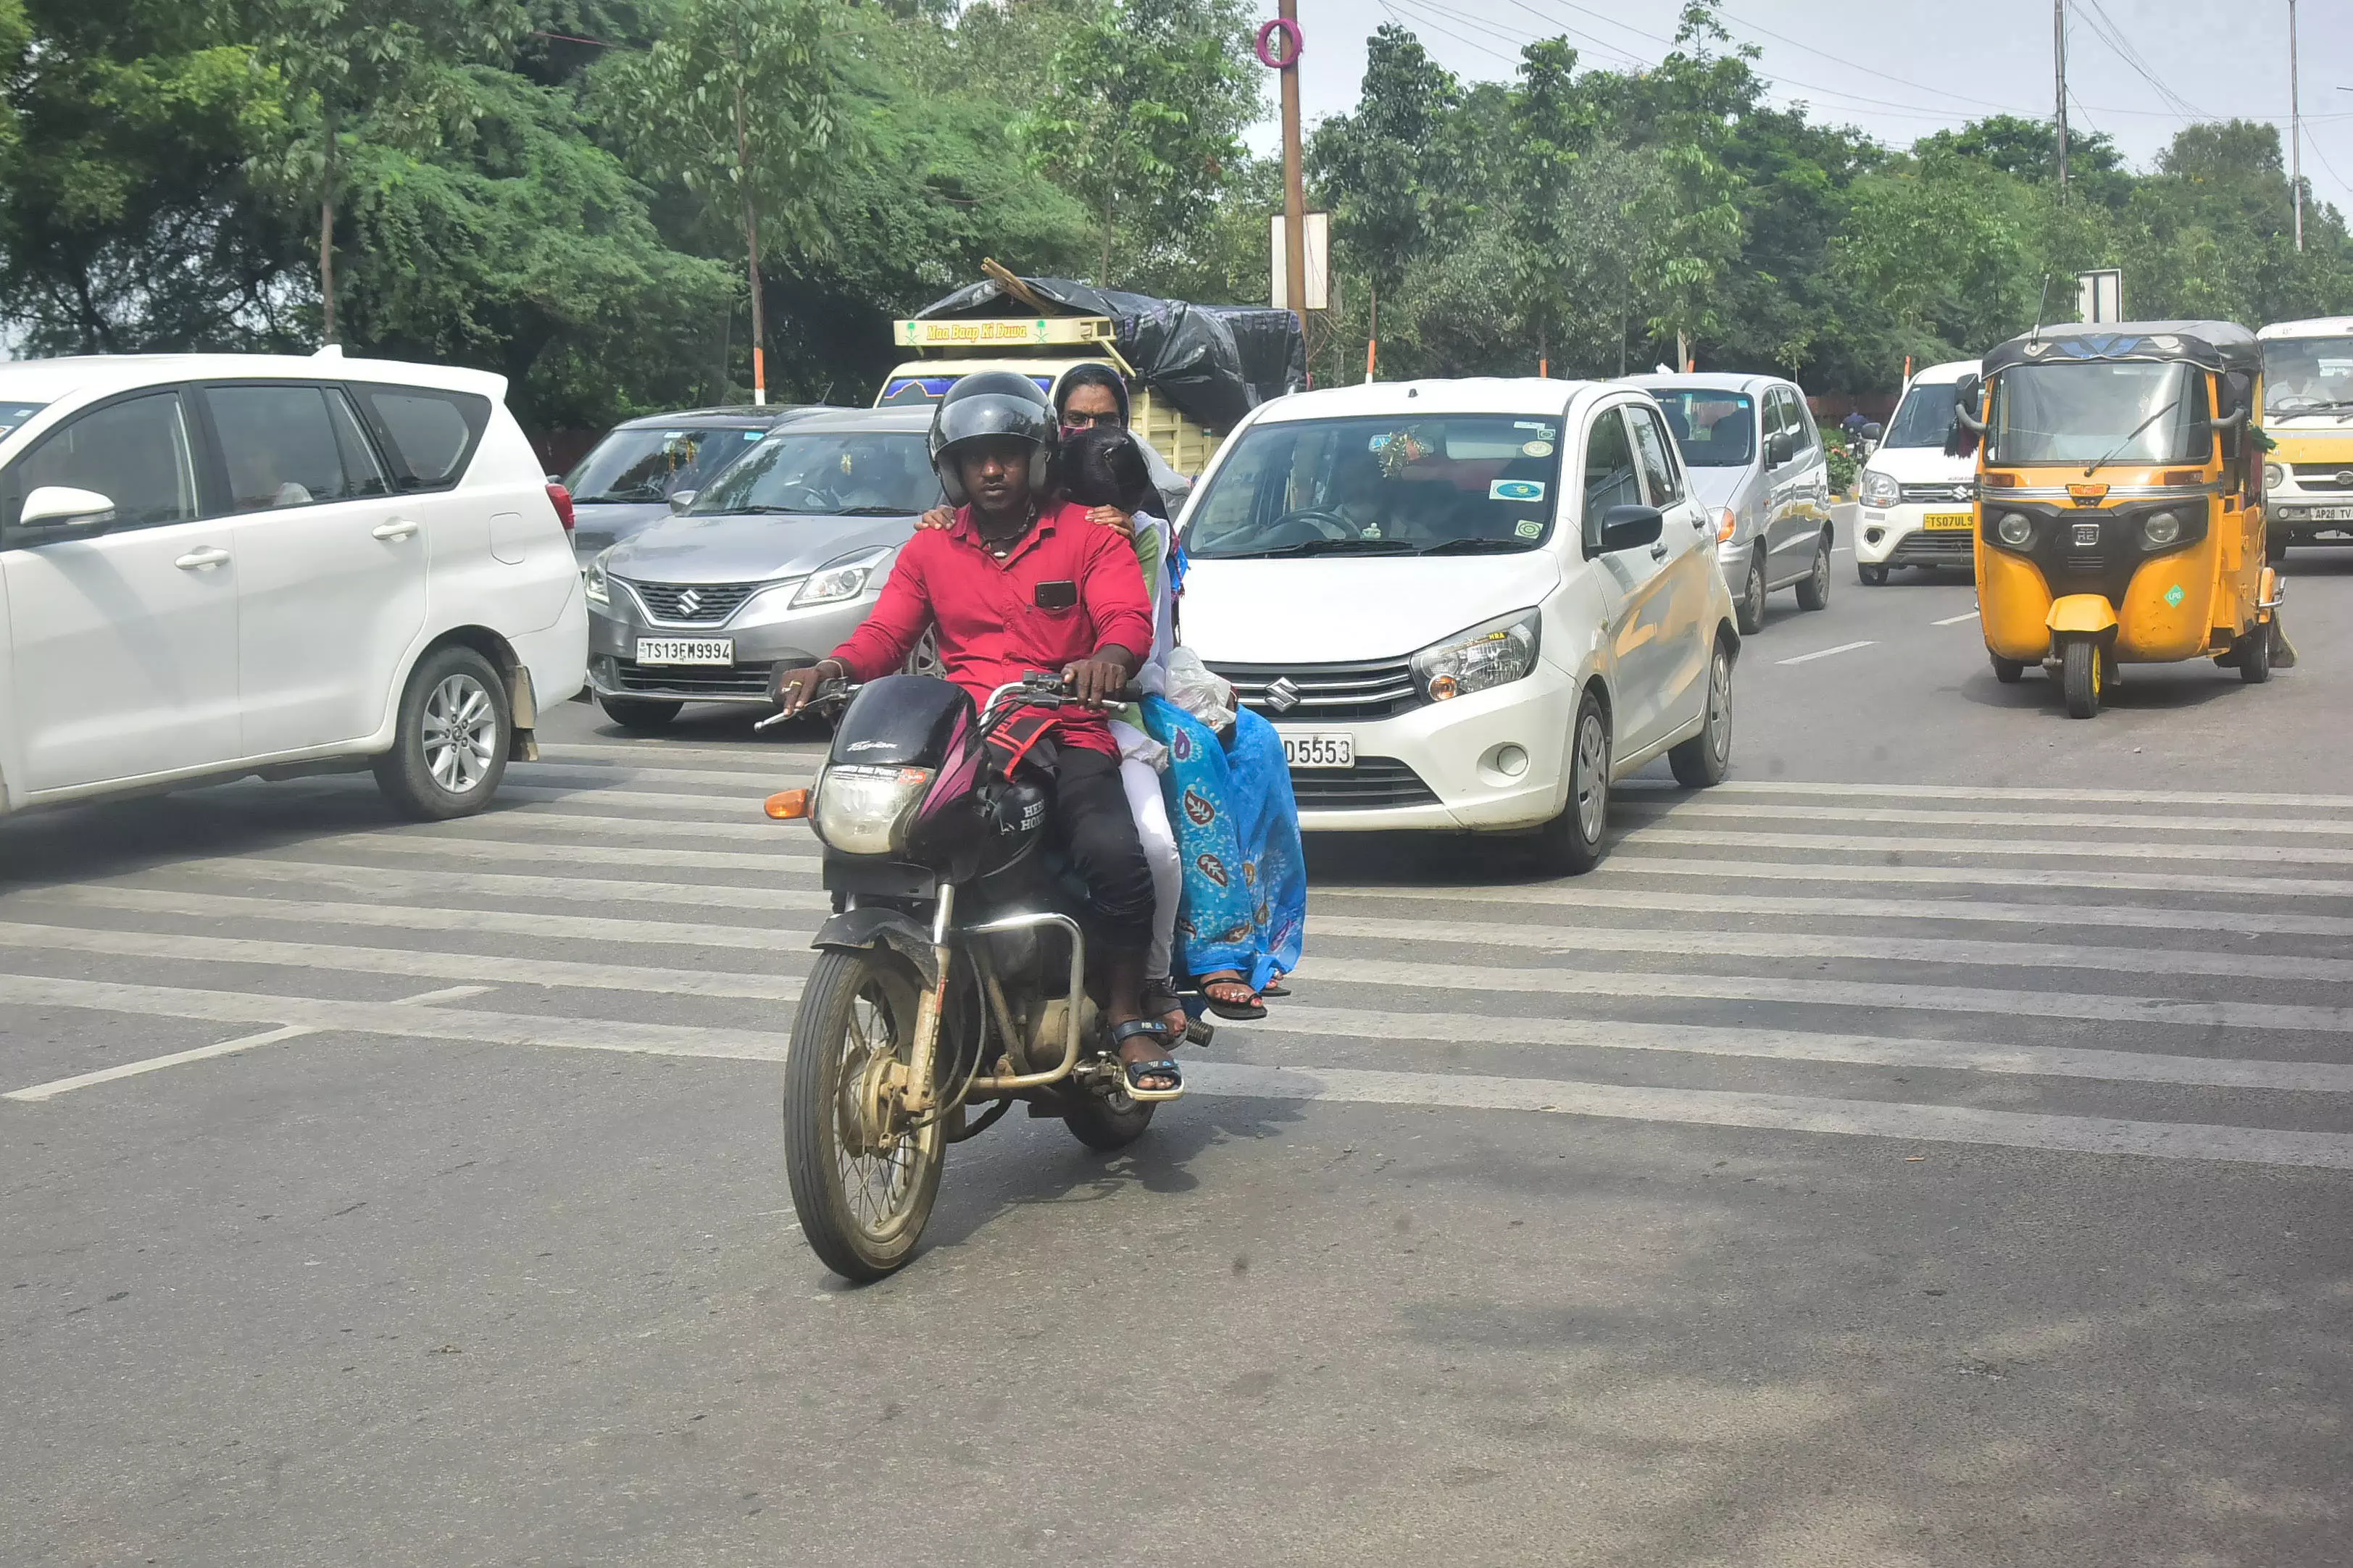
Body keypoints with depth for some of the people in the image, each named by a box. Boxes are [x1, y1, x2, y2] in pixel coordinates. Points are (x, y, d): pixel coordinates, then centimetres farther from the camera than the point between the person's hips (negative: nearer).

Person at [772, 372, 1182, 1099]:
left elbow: (1128, 617, -4)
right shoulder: (930, 548, 22)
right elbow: (884, 632, 11)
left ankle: (1128, 1020, -12)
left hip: (1066, 736, -3)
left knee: (1114, 855, -31)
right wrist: (826, 669, -12)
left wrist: (1109, 657, -29)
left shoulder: (1088, 535, 12)